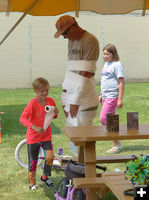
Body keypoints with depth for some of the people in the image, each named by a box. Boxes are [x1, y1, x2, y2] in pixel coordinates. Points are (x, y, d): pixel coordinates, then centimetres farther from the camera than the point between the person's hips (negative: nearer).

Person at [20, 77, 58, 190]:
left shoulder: (51, 101, -3)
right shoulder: (32, 103, -18)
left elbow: (53, 117, 13)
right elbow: (23, 118, -24)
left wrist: (56, 113, -11)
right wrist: (34, 127, -34)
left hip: (46, 135, 3)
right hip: (33, 136, -3)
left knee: (50, 156, -11)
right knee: (33, 161, 7)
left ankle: (45, 177, 13)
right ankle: (32, 182, 26)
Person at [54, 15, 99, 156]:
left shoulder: (90, 41, -11)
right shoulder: (72, 42, 16)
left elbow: (86, 73, -16)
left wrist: (76, 101, -17)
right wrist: (65, 100, 10)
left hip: (84, 102, -9)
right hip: (72, 100, 9)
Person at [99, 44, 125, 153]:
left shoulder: (117, 65, -11)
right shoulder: (106, 64, 16)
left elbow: (121, 82, -14)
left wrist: (120, 99, -18)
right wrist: (101, 94, 24)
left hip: (112, 96, -9)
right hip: (106, 96, 9)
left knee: (103, 118, -12)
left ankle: (117, 144, -5)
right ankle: (116, 144, 16)